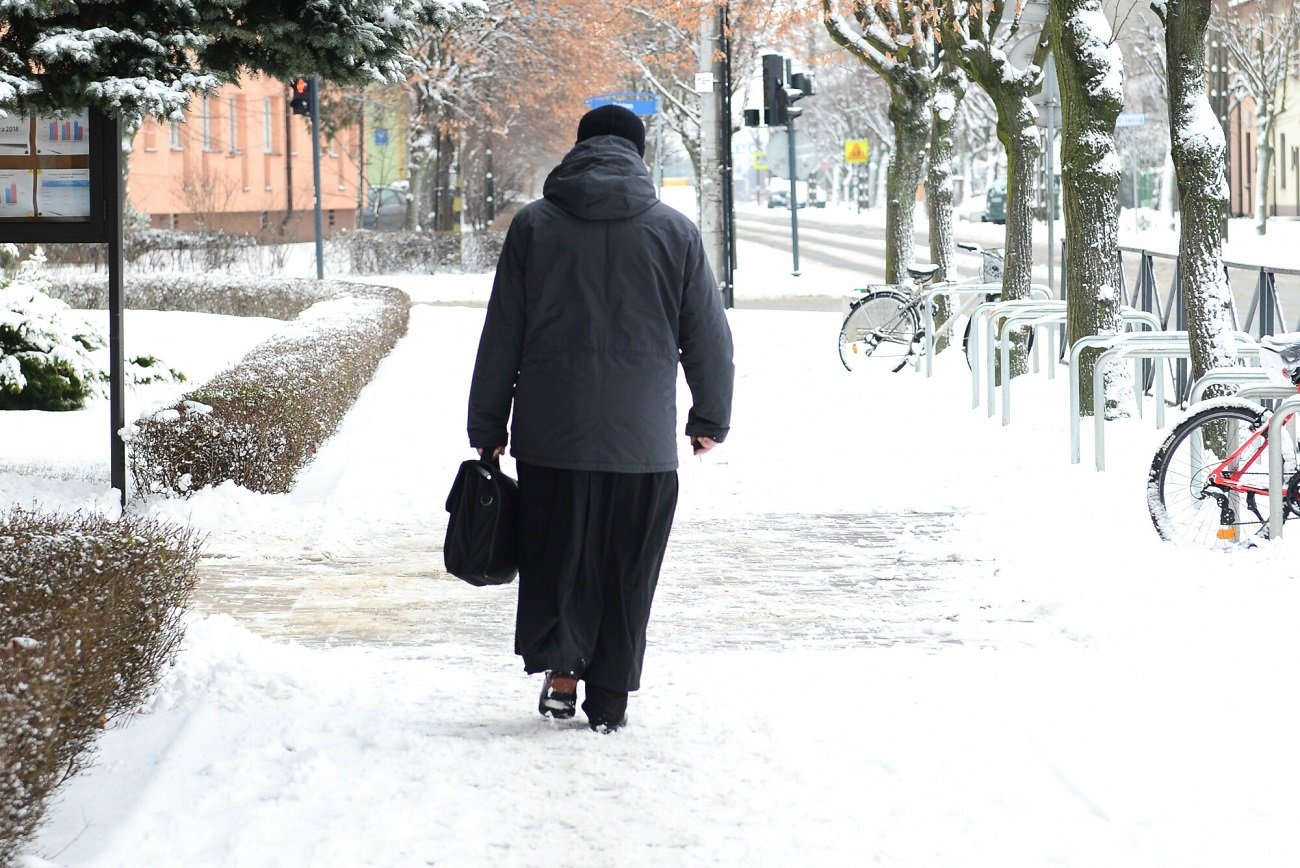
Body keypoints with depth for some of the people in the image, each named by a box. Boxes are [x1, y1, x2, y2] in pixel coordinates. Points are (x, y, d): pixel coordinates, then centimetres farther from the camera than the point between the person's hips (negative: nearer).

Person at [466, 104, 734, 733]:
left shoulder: (533, 225, 3)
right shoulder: (674, 232, 3)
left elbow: (501, 335, 4)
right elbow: (709, 335, 7)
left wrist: (488, 428, 10)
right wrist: (710, 418, 19)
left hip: (551, 435, 0)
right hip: (644, 441, 0)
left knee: (555, 557, 12)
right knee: (627, 571, 7)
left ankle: (560, 668, -2)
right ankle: (609, 699, 10)